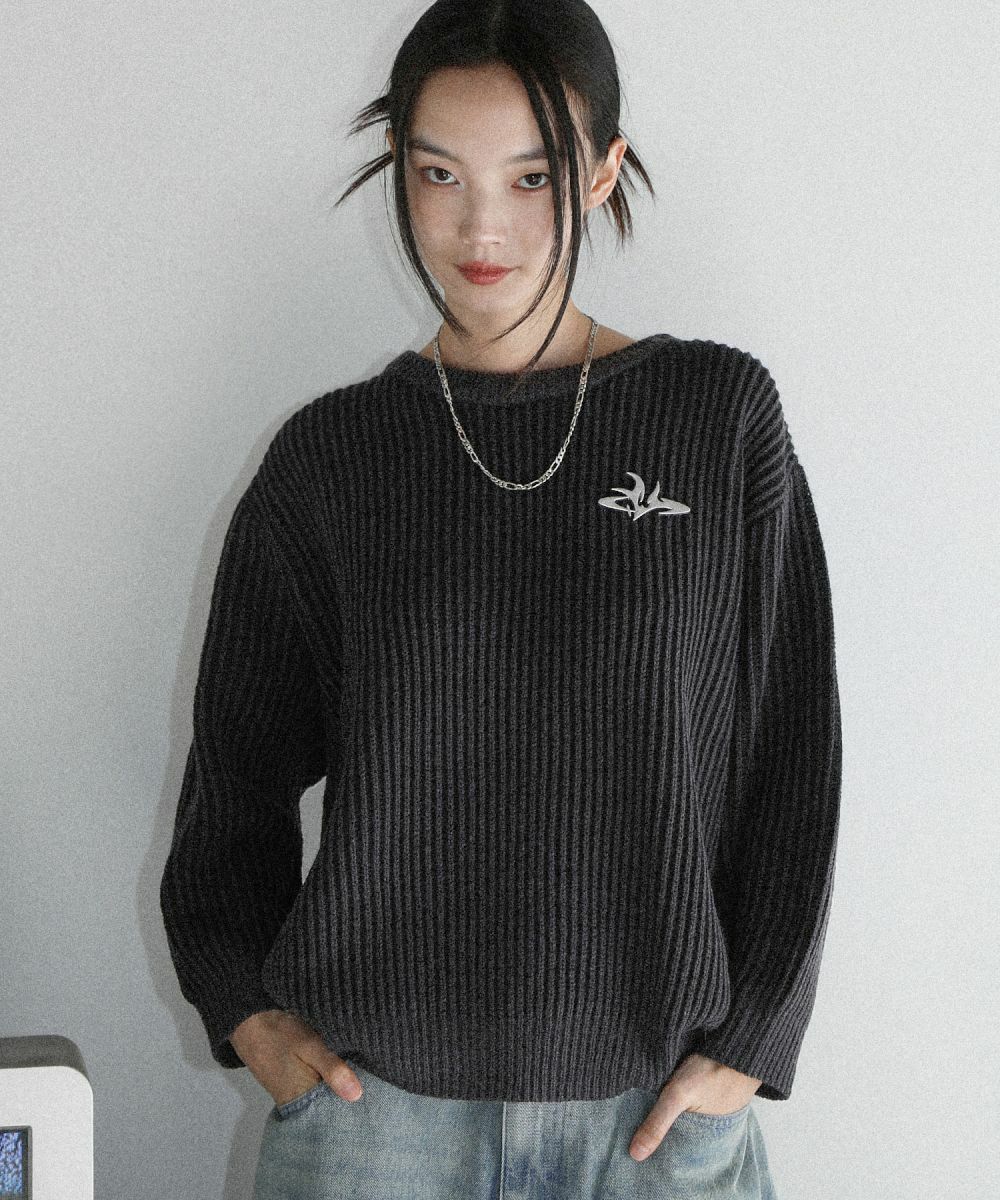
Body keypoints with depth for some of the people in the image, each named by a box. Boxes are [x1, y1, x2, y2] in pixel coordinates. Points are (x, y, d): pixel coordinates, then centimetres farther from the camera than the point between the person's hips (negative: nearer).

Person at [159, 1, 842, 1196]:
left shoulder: (720, 418, -2)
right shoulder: (328, 457, 1)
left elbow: (792, 751, 0)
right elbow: (236, 766, 10)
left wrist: (749, 1042, -3)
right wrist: (246, 1010, 1)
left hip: (657, 1102, 0)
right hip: (373, 1097, 1)